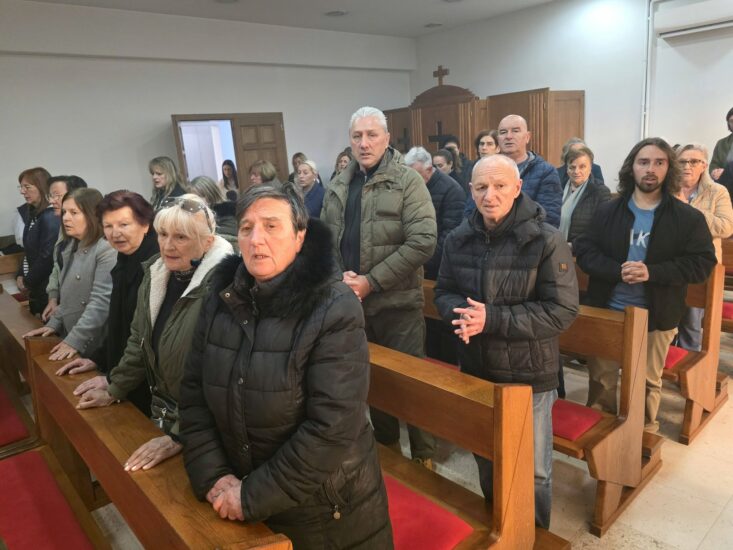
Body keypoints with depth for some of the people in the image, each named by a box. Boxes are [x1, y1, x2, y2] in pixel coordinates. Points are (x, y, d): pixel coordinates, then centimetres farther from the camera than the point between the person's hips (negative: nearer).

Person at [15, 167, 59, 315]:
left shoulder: (50, 217, -19)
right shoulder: (31, 213, 9)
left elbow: (47, 256, -21)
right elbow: (29, 250, 16)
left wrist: (28, 282, -10)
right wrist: (20, 275, 4)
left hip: (47, 287, -9)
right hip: (36, 286, 9)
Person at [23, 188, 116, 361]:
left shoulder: (107, 249, -17)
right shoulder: (72, 247, 12)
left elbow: (101, 301, -22)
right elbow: (67, 296, 17)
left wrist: (74, 341, -22)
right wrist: (54, 323, 6)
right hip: (69, 335, 8)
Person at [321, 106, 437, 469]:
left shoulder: (407, 181, -7)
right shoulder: (337, 187, 10)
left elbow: (423, 241, -17)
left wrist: (371, 281, -18)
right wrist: (339, 276, -9)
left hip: (397, 302, -5)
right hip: (350, 302, 5)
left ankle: (423, 455, 26)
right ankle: (385, 444, 39)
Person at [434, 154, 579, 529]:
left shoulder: (546, 240, -17)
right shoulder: (459, 239, -2)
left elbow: (562, 310, -19)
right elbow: (444, 292, 5)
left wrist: (492, 318, -27)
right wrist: (461, 312, -19)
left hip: (529, 374, -4)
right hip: (475, 368, 5)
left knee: (533, 469, 14)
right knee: (485, 458, 24)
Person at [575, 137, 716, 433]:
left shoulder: (689, 217, -4)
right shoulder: (607, 211, 0)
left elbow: (702, 263, -9)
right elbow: (584, 251, -5)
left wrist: (652, 272, -23)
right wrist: (617, 270, -23)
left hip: (656, 315, -1)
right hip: (606, 310, 1)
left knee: (648, 381, 18)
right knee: (601, 376, 14)